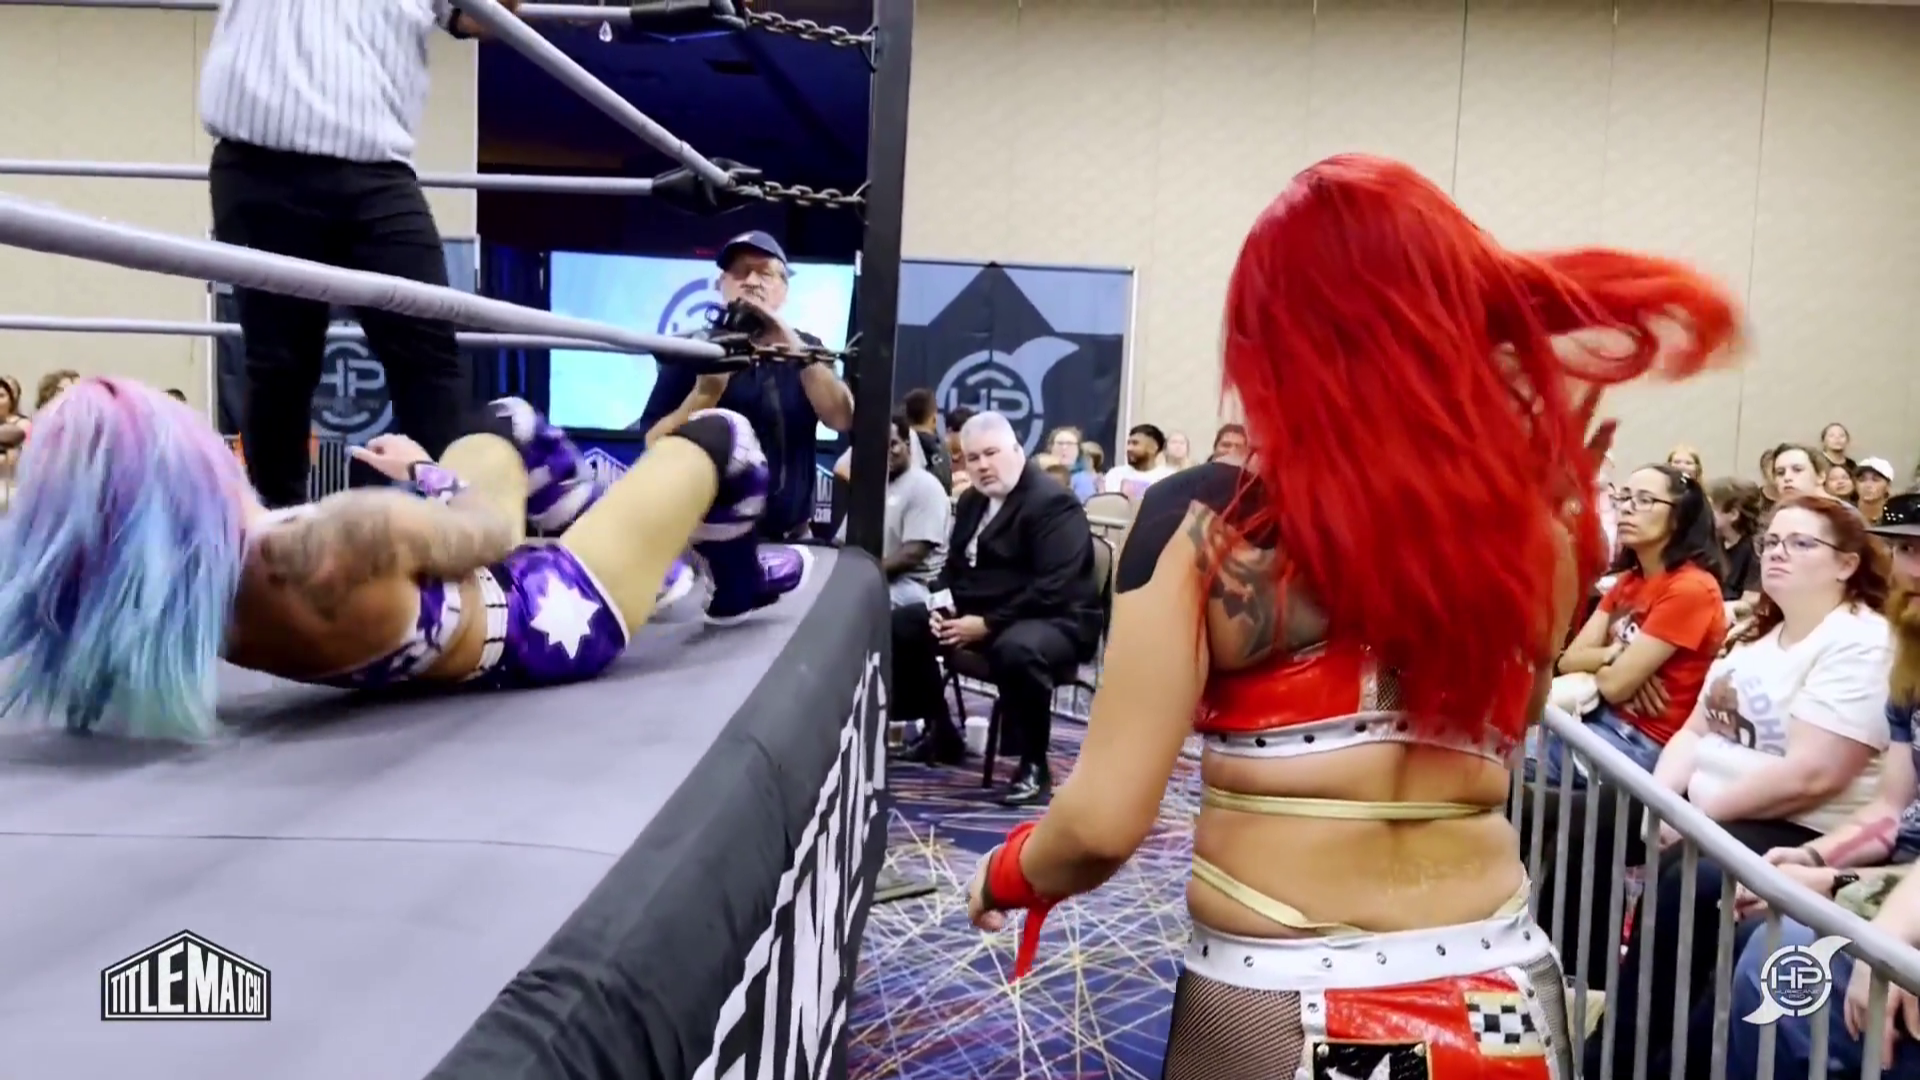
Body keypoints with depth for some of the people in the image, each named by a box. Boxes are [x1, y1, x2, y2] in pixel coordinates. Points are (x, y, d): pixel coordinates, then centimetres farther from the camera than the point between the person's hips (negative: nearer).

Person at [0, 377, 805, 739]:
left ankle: (659, 567, 50)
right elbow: (492, 533, -24)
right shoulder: (343, 546, -45)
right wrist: (424, 475, -6)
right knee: (717, 437, 11)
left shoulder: (150, 597, -24)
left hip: (457, 643, 7)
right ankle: (736, 580, 44)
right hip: (541, 625, -6)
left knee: (504, 428, 30)